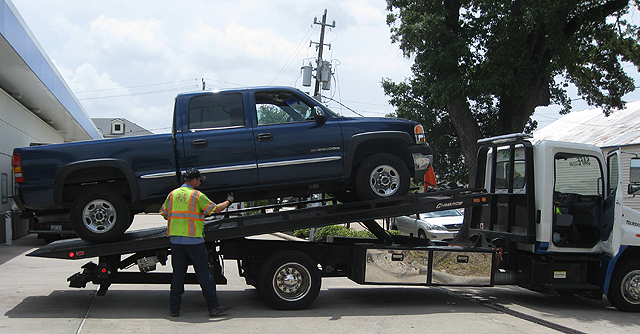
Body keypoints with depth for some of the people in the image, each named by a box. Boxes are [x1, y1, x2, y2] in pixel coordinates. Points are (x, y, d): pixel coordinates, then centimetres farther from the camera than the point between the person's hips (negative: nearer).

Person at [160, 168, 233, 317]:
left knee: (178, 273, 11)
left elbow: (164, 213, 14)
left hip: (175, 239, 5)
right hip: (194, 239, -5)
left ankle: (174, 308, 12)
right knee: (204, 273, 1)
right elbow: (216, 209, -4)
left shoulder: (173, 194, 8)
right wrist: (228, 201, 13)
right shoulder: (197, 195, -6)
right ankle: (213, 306, 3)